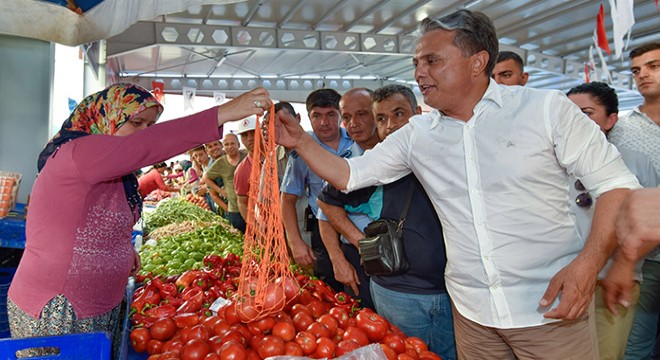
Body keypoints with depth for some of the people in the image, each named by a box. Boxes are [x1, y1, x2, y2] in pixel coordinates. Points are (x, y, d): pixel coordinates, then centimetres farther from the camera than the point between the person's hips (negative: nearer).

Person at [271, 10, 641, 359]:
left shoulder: (546, 108, -7)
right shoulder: (415, 135, 3)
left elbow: (617, 183, -5)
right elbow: (349, 175, 8)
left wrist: (590, 262, -19)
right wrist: (301, 141, -7)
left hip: (551, 308, -3)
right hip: (472, 312, 3)